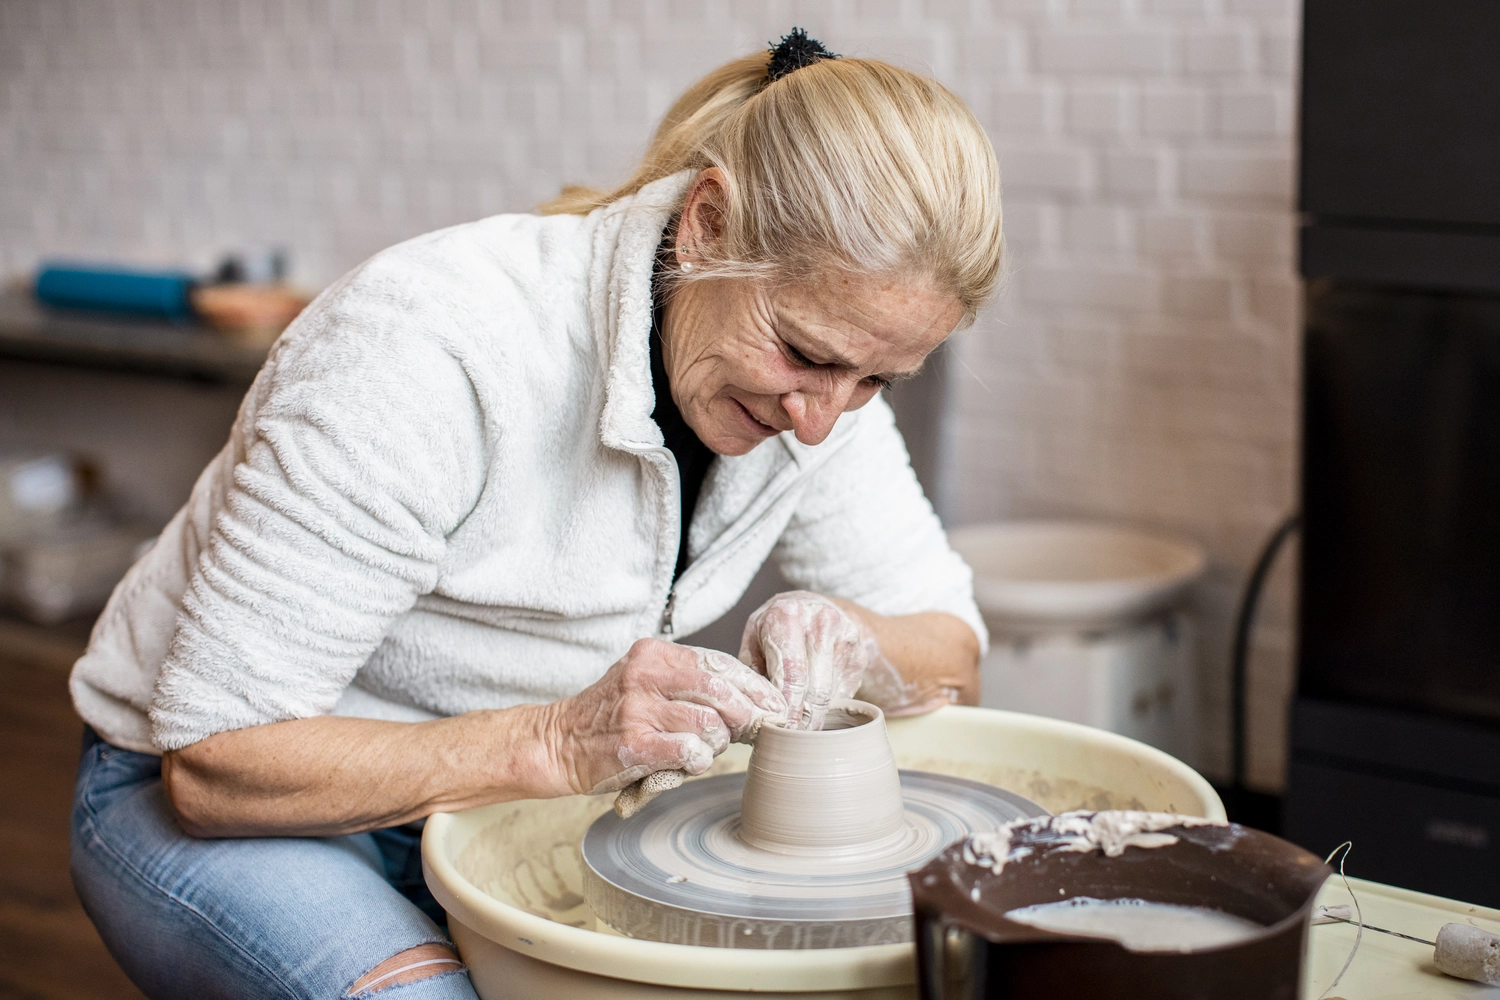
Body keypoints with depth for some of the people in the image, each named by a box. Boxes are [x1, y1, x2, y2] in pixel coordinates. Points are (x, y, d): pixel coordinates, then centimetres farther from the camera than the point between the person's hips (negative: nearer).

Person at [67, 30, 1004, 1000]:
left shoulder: (822, 336, -12)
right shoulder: (429, 348, -31)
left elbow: (955, 656, -2)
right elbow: (215, 764, -29)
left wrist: (842, 634, -25)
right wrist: (560, 742, -38)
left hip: (502, 803, 5)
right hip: (207, 805, -4)